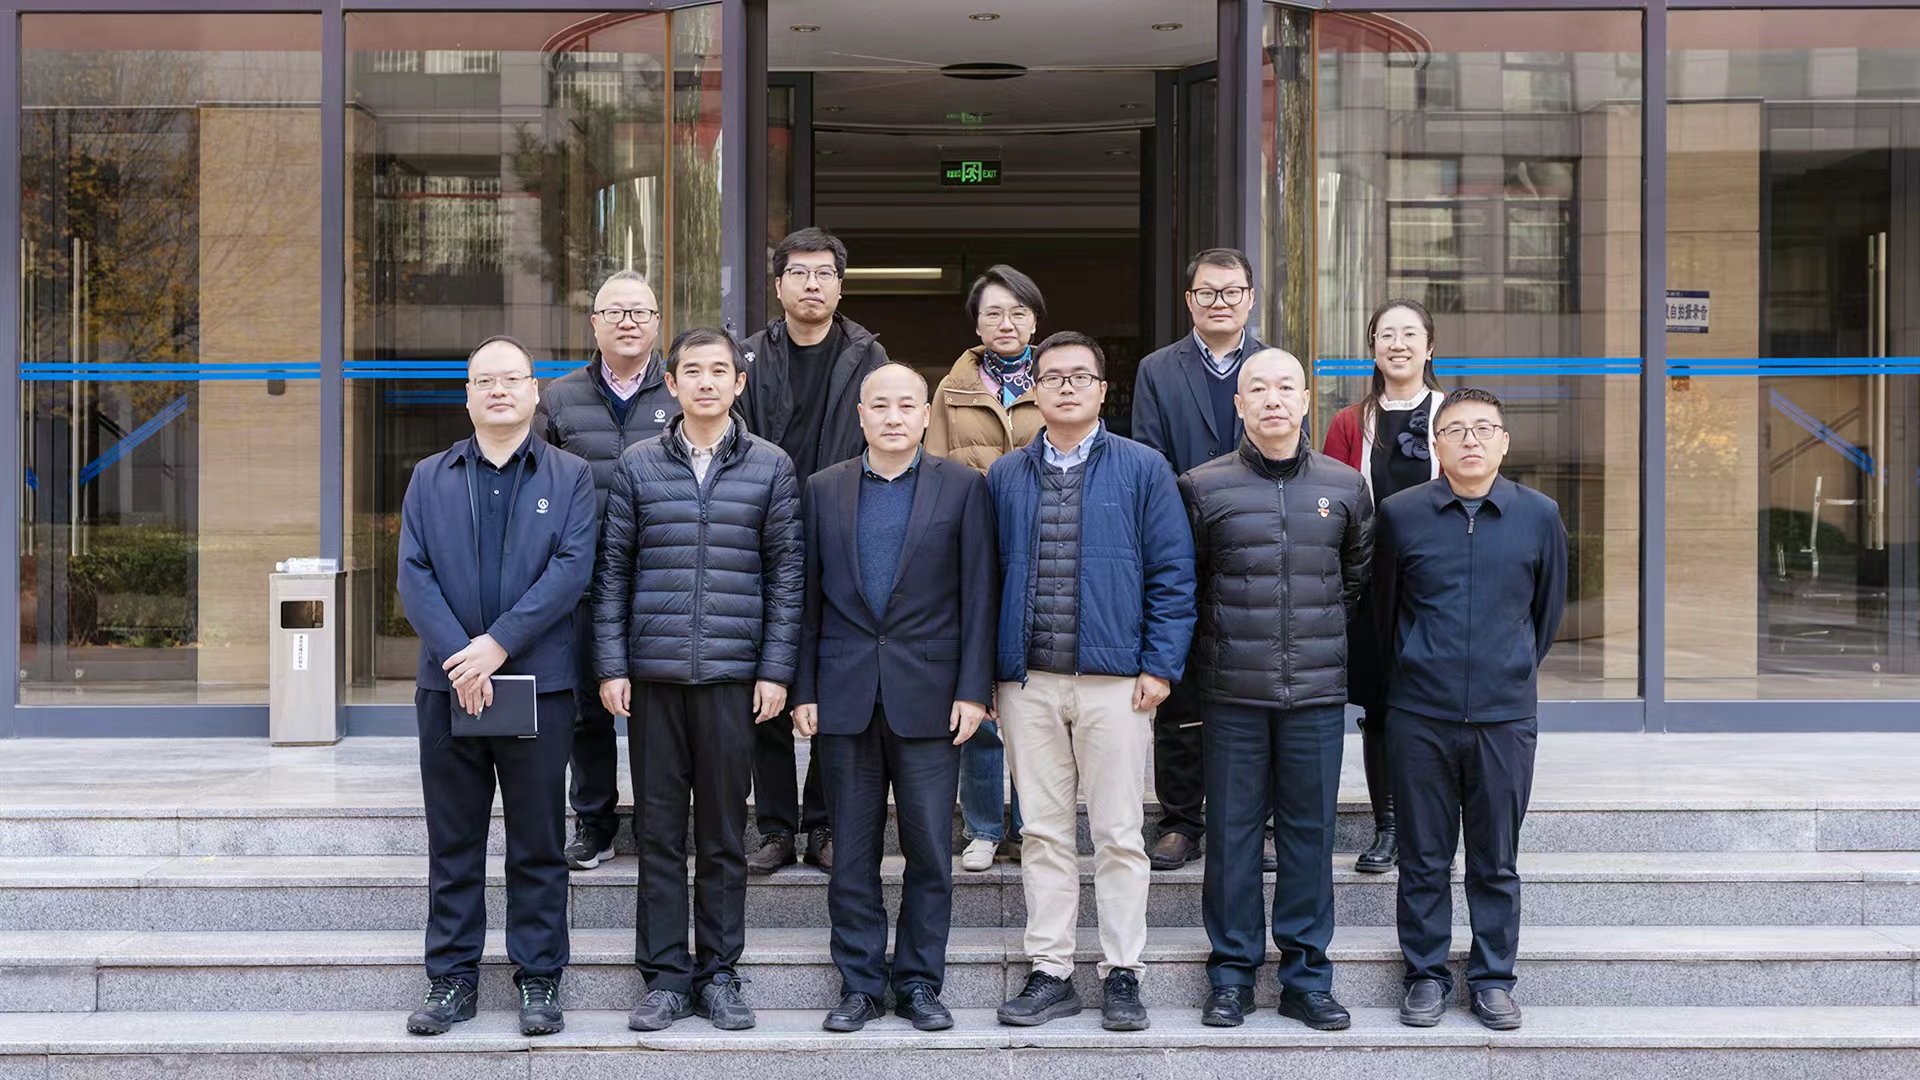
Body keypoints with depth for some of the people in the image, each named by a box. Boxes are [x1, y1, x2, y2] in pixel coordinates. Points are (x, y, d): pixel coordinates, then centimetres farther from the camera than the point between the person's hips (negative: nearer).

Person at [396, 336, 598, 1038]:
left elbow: (573, 567, -7)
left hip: (539, 684, -2)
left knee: (539, 844, 4)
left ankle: (538, 979, 13)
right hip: (448, 683, 2)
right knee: (453, 843, 8)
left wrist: (499, 644, -16)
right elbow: (414, 576, 1)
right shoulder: (430, 479, 12)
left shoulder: (570, 477, 6)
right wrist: (458, 655, -14)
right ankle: (452, 979, 16)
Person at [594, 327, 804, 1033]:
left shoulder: (770, 467, 5)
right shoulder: (637, 466, 7)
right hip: (652, 675, 1)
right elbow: (612, 570, 7)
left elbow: (787, 573, 4)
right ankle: (666, 975, 13)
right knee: (659, 829, 5)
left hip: (734, 675, -1)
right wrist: (611, 666, 0)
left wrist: (776, 670, -3)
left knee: (724, 831, 5)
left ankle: (719, 973, 16)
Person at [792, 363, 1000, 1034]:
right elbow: (808, 596, 9)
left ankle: (920, 983, 16)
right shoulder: (824, 489, 9)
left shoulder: (962, 486, 3)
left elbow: (979, 594, 0)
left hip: (929, 695, -1)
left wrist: (973, 689, -6)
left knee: (930, 851, 4)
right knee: (852, 852, 7)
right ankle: (859, 984, 17)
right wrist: (803, 690, 2)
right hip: (844, 696, 2)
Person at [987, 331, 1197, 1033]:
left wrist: (1160, 666, -7)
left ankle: (1122, 974, 13)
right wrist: (986, 673, 6)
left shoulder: (1142, 470, 3)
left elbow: (1173, 574, 0)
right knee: (1043, 832, 7)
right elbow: (989, 576, 12)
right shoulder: (1005, 477, 11)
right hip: (1028, 682, 3)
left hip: (1115, 680, -2)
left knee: (1118, 835, 2)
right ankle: (1050, 974, 16)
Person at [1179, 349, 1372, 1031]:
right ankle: (1232, 975, 15)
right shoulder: (1203, 487, 1)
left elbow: (1359, 578, 21)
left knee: (1310, 830, 6)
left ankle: (1306, 976, 17)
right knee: (1232, 832, 4)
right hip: (1232, 692, -1)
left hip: (1318, 691, 2)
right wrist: (1220, 645, 9)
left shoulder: (1344, 487, 8)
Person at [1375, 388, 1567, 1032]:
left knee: (1497, 860, 9)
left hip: (1506, 714, 1)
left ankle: (1493, 978, 21)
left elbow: (1548, 612, 16)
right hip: (1420, 714, -1)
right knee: (1423, 857, 7)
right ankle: (1427, 975, 19)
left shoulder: (1539, 516, 3)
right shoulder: (1401, 514, 0)